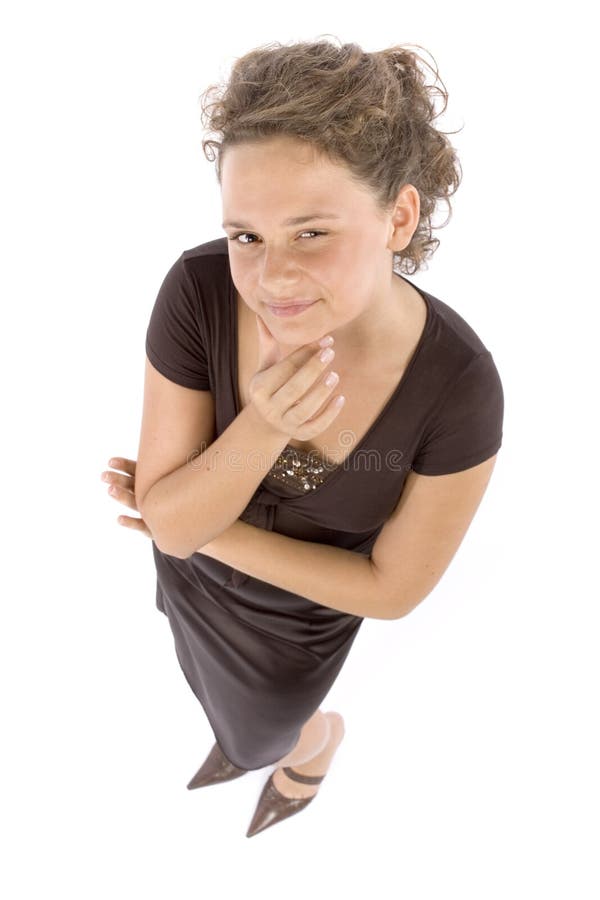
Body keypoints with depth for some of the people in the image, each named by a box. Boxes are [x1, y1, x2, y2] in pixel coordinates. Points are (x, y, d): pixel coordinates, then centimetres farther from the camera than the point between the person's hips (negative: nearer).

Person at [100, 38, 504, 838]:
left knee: (270, 732, 30)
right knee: (222, 693, 37)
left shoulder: (459, 384, -38)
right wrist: (263, 427, -45)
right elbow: (167, 521, -26)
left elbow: (394, 586, -24)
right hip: (191, 574, 3)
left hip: (303, 606, -2)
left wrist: (204, 528, -25)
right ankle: (248, 735, 75)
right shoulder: (199, 291, -34)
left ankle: (320, 740, 68)